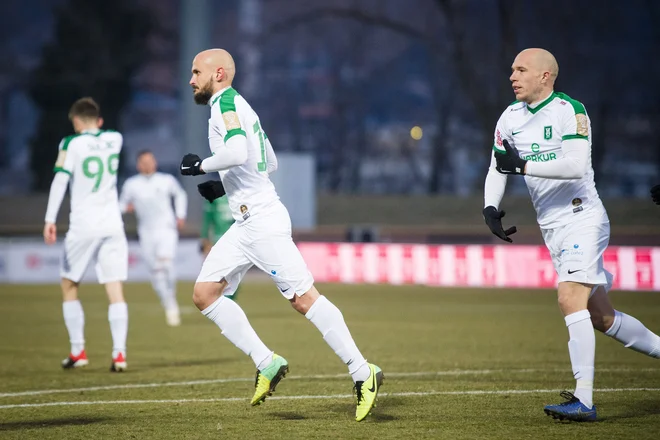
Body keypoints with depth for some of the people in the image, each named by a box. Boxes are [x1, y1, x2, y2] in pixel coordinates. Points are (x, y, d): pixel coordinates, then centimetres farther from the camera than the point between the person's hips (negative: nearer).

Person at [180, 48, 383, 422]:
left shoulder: (226, 103, -10)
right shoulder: (236, 106, 20)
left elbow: (237, 153, -28)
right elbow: (271, 163, 26)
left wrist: (202, 165, -12)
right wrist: (223, 185, 21)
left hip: (262, 220, -10)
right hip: (246, 225, 10)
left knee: (304, 298, -10)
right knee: (205, 294, 7)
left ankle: (363, 373, -6)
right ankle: (267, 364, 5)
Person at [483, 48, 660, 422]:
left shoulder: (569, 111, -13)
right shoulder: (510, 118, 10)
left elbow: (576, 166, -25)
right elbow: (498, 168, 12)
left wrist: (523, 165, -24)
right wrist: (490, 206, -5)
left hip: (582, 218, -8)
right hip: (552, 228, 8)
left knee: (570, 298, -22)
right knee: (601, 317, 9)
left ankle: (584, 401, -23)